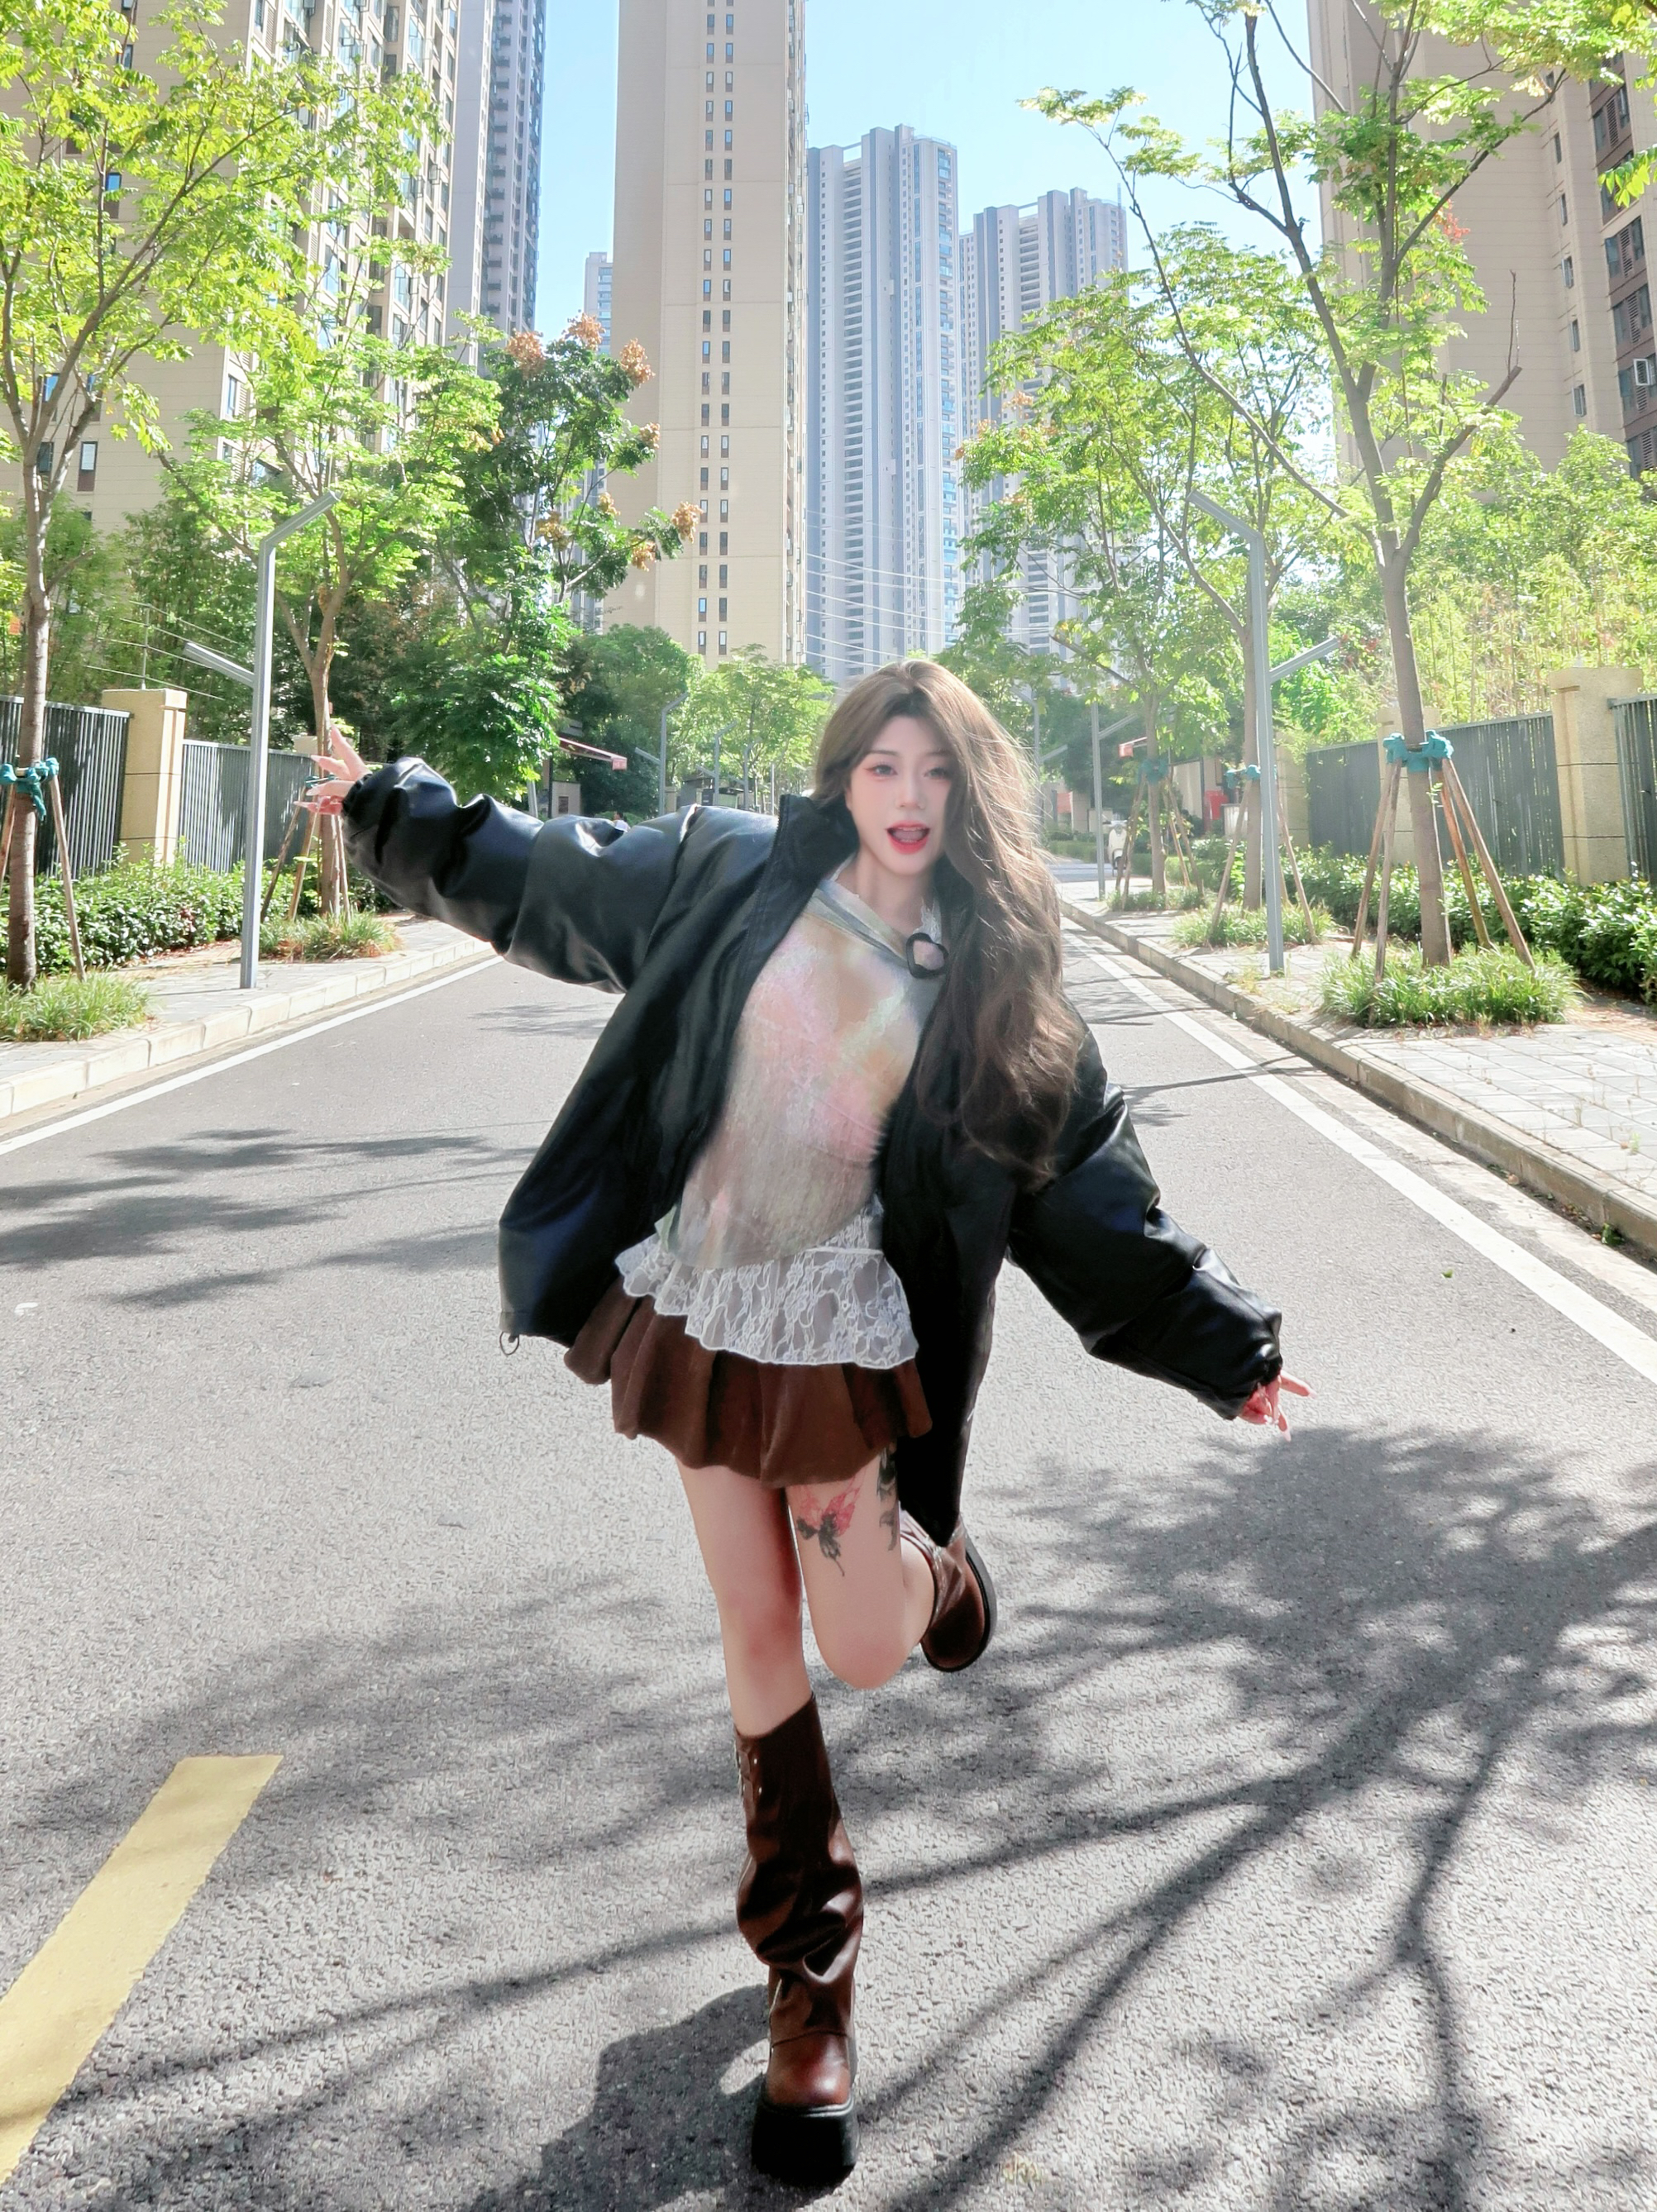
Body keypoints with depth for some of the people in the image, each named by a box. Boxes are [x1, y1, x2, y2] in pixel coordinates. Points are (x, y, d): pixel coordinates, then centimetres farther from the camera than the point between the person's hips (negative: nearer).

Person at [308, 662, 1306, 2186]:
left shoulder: (994, 983, -1)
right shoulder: (735, 875, 0)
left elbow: (1091, 1178, 1)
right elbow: (545, 878, 12)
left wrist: (1218, 1339, 1)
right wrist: (397, 807, 17)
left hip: (847, 1340, -1)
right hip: (700, 1314, 1)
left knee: (870, 1653, -1)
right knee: (758, 1639, 9)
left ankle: (930, 1563, 39)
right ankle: (810, 1976, 30)